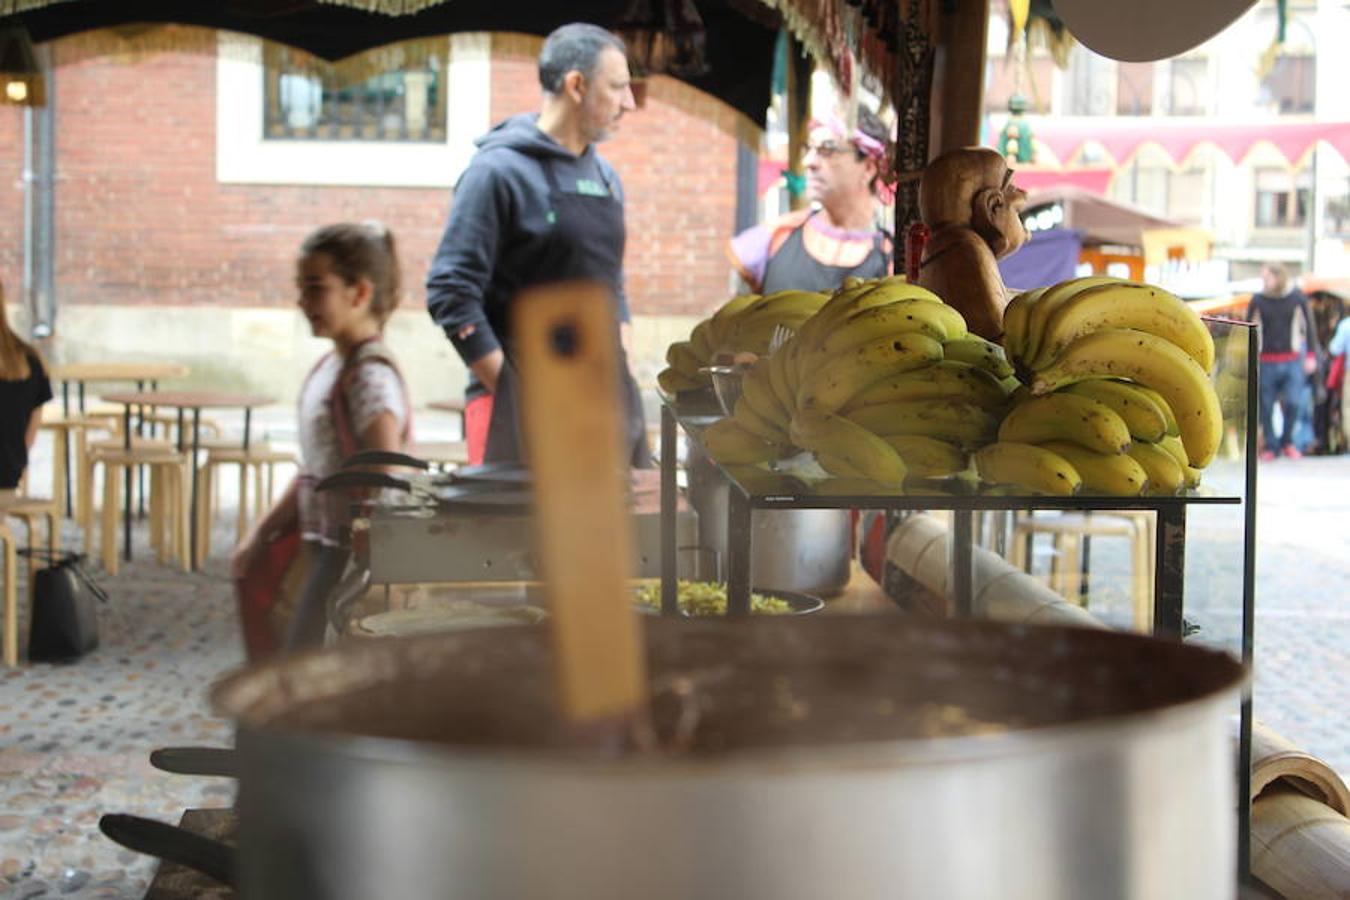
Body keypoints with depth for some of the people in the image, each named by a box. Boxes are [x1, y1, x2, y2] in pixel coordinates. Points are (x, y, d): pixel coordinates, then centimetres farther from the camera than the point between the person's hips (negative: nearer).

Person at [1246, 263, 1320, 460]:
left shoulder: (1297, 298, 2)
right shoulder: (1258, 300, 1)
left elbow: (1308, 326, 9)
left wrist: (1311, 355, 5)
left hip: (1292, 361, 0)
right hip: (1266, 361, 0)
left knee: (1294, 403, -7)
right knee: (1266, 407, -1)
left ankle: (1287, 441, 14)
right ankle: (1271, 446, 13)